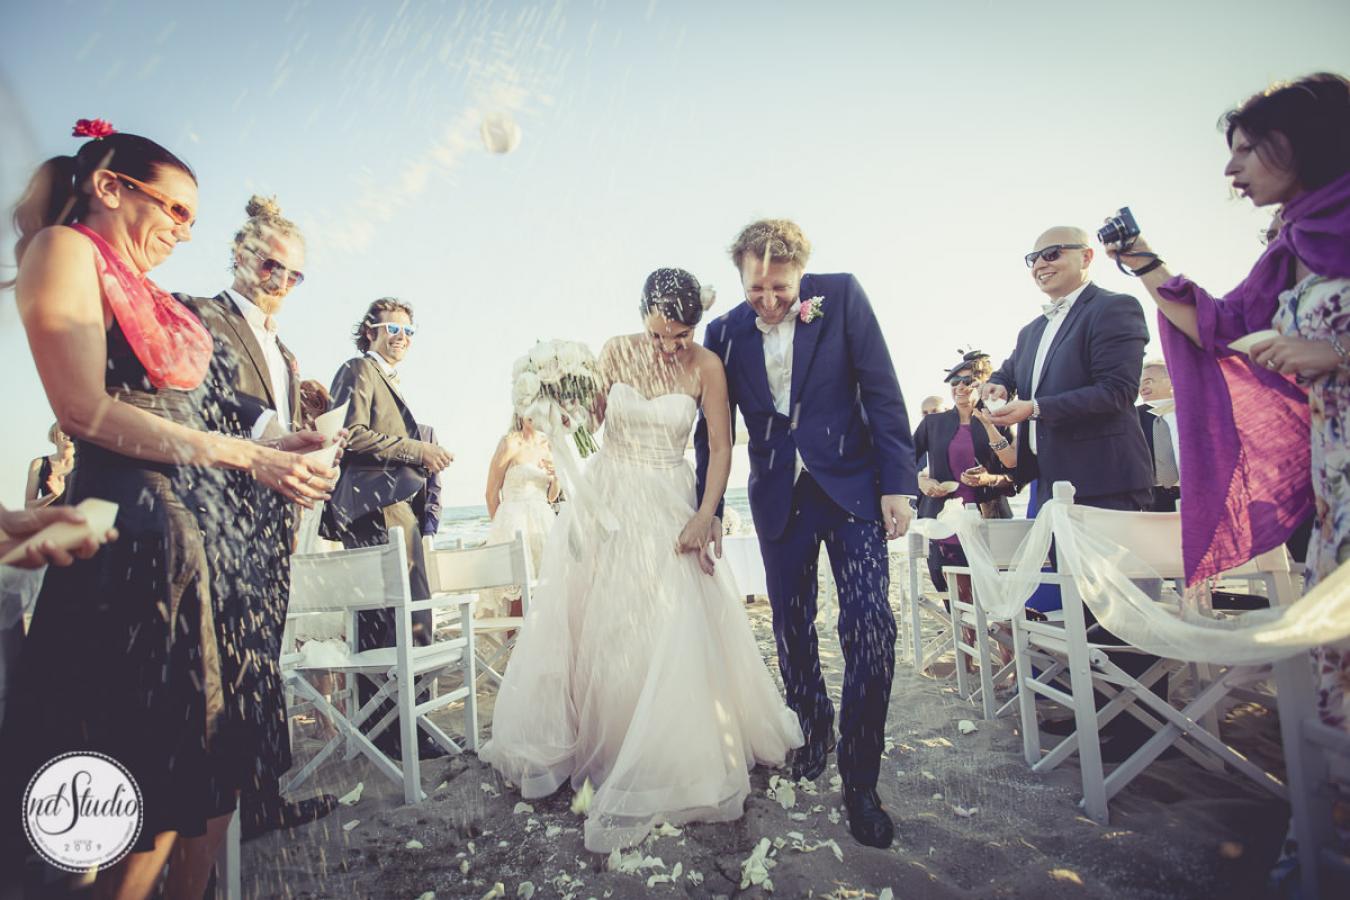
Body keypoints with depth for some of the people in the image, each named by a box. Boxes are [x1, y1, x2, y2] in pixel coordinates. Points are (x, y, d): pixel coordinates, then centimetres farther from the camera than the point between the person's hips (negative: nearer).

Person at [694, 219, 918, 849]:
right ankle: (814, 731, 37)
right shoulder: (725, 333, 0)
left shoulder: (842, 296, -5)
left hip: (851, 485, -2)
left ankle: (859, 781, 7)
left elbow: (881, 391, -6)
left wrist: (897, 482, -10)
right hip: (778, 498, 3)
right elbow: (714, 429, 7)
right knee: (791, 629, 11)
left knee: (870, 627, -10)